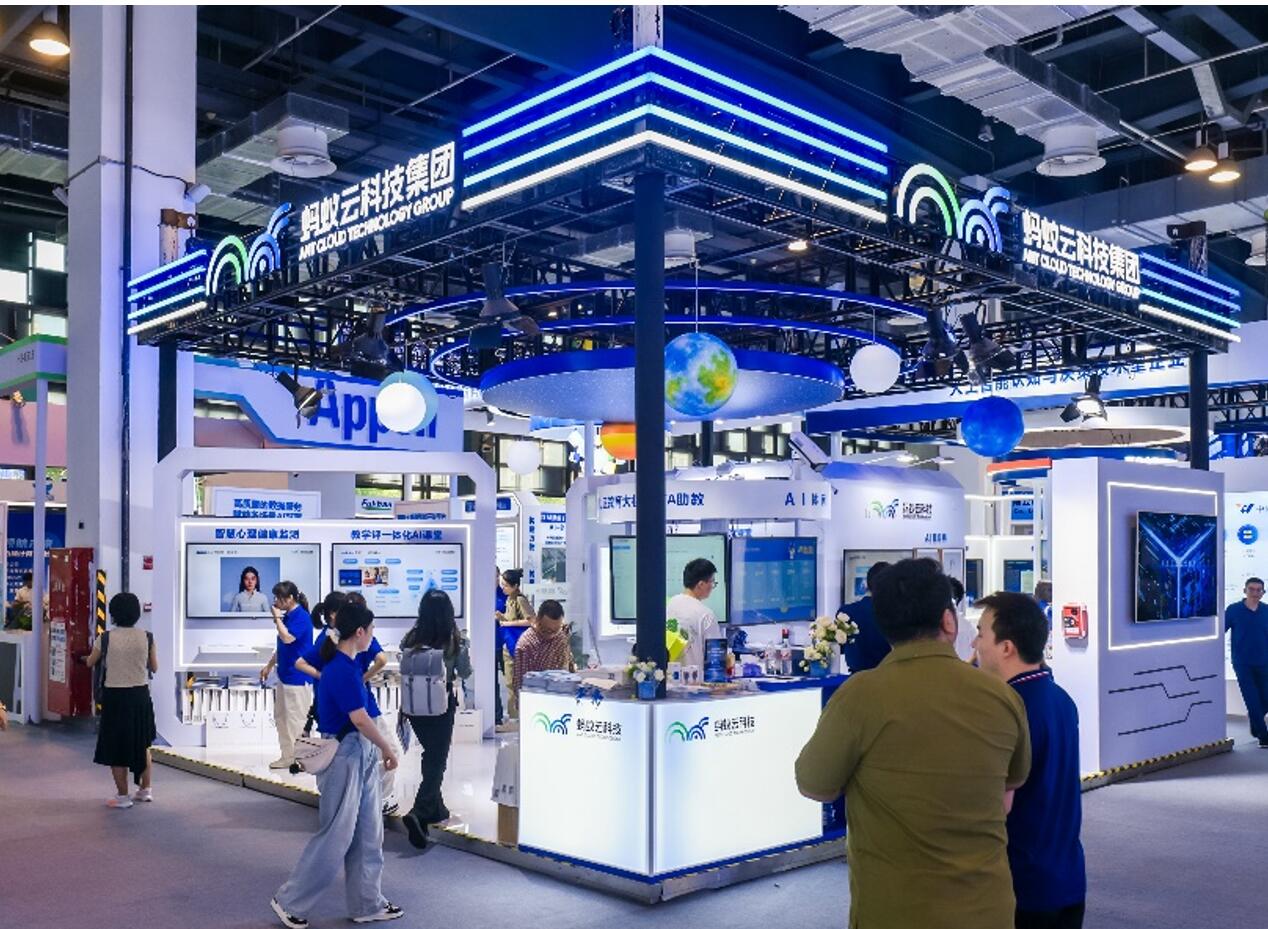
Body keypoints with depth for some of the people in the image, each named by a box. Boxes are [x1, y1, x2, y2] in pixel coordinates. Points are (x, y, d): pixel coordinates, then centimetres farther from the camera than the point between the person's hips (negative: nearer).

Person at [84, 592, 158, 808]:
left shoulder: (105, 638, -10)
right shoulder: (146, 637, -7)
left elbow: (90, 663, 8)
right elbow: (154, 667, 4)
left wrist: (97, 656, 29)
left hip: (114, 696, -2)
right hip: (140, 695, 3)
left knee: (116, 747, 9)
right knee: (142, 744, 20)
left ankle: (123, 796, 14)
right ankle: (145, 790, 25)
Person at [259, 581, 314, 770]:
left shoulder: (301, 617, -16)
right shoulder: (287, 616, 10)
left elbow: (287, 638, -29)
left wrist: (277, 617, -17)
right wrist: (269, 665, 22)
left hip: (298, 677, -10)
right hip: (285, 675, 10)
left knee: (296, 719, -3)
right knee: (281, 716, 15)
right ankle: (287, 756, 24)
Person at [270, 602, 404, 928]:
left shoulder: (347, 665, 7)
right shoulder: (342, 669, -21)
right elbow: (360, 719, -22)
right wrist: (388, 750, -12)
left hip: (361, 756, 9)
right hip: (344, 757, -9)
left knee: (368, 836, 13)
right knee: (335, 836, 1)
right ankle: (290, 901, 14)